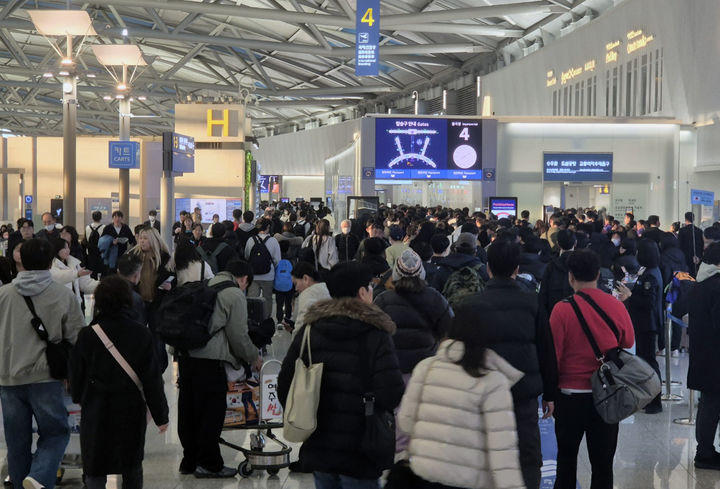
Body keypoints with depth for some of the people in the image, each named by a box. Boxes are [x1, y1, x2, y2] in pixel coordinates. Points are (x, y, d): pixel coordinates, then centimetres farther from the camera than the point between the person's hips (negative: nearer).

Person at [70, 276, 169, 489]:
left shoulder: (87, 335, -9)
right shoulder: (141, 334, -8)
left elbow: (76, 374, 2)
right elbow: (153, 379, -6)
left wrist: (79, 398, 23)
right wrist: (161, 415, 2)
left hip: (96, 411, -1)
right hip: (132, 410, 1)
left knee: (95, 471, 4)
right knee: (133, 467, 19)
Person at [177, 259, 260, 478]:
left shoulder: (206, 286, 21)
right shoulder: (235, 295, -3)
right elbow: (238, 335, -5)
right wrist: (253, 358, 10)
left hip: (185, 353, 8)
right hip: (208, 359, -8)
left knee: (188, 408, 14)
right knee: (212, 410, 1)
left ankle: (190, 460, 24)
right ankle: (209, 464, 6)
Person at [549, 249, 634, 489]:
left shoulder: (563, 309, -13)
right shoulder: (617, 307, -5)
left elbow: (553, 355, -8)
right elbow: (629, 346, 9)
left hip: (570, 395, -2)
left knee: (566, 459, 13)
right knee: (603, 461, 9)